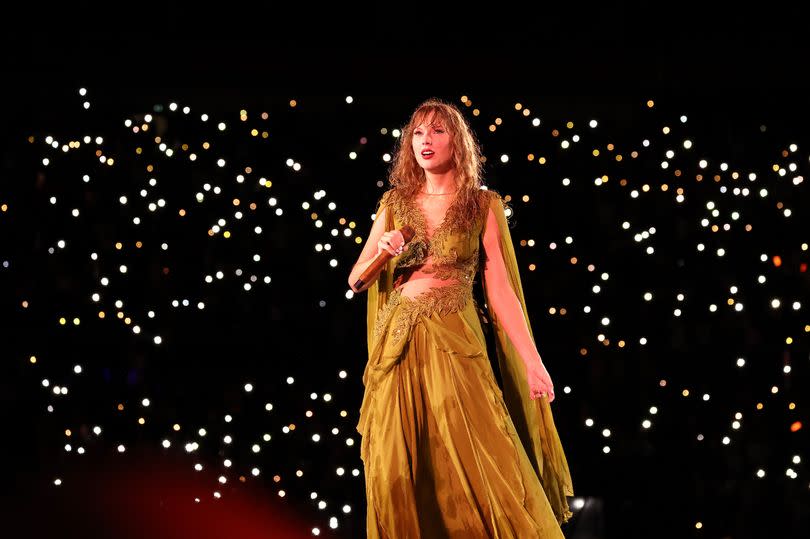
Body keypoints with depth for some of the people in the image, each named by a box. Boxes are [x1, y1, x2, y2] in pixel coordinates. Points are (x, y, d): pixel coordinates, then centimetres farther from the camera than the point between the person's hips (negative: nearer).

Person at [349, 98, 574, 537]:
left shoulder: (482, 205, 4)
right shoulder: (395, 203, 11)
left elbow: (500, 288, 0)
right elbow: (356, 280, 12)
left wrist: (532, 361, -8)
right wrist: (381, 253, -9)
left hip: (455, 344, -3)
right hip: (398, 342, 3)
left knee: (480, 467, -10)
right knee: (396, 475, 2)